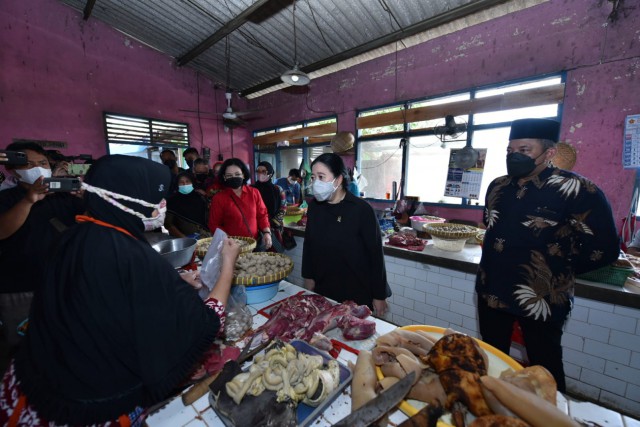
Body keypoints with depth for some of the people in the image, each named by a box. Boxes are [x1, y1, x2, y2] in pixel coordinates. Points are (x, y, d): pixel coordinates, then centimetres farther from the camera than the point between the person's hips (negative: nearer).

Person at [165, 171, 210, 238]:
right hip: (180, 238, -2)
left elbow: (208, 219, 10)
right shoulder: (172, 200, 4)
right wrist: (182, 237, -11)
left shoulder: (200, 198, 9)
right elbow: (168, 224, 1)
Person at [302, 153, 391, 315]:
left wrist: (379, 295, -10)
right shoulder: (314, 206, -3)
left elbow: (376, 254, -14)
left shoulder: (362, 209, -19)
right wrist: (308, 277, 9)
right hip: (323, 290, 5)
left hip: (357, 293, -4)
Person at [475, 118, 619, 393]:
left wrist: (560, 270, 0)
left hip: (540, 299, -5)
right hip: (491, 291, 6)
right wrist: (501, 260, 12)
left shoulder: (577, 191, -13)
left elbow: (603, 248, -10)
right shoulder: (497, 187, 5)